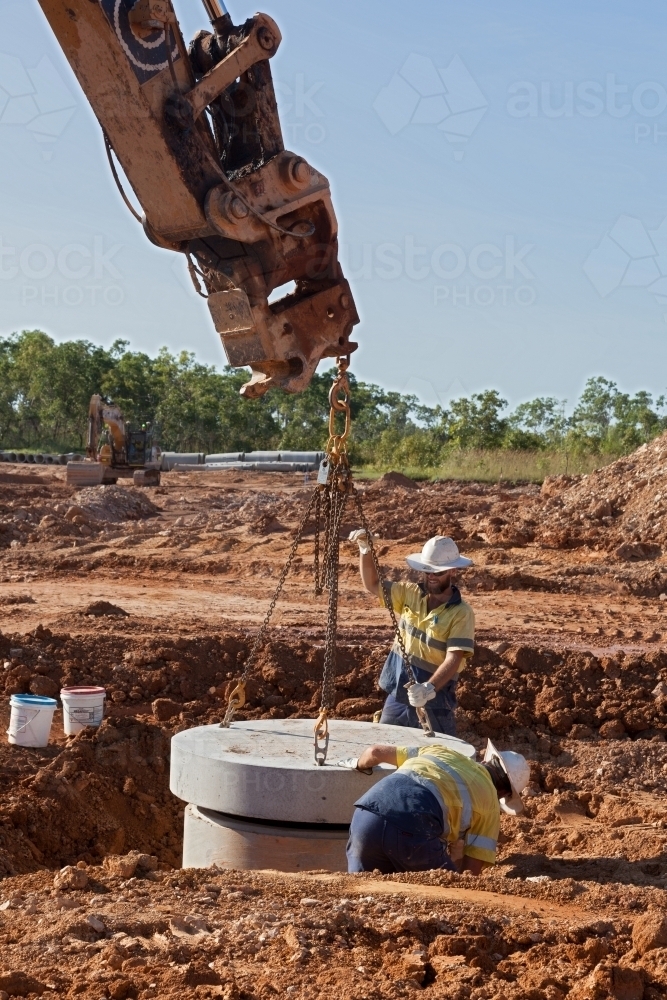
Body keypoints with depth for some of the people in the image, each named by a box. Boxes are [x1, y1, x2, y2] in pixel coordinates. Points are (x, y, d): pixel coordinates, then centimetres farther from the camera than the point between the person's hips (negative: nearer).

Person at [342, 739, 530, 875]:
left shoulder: (440, 751, 33)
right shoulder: (490, 802, 21)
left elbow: (374, 752, 37)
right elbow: (471, 870, 14)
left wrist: (359, 764, 58)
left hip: (368, 813, 4)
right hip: (412, 829, -4)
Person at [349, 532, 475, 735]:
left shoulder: (461, 613, -14)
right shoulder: (410, 594, 4)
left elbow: (454, 659, -22)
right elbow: (372, 585, 9)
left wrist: (430, 688, -38)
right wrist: (365, 550, -6)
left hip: (433, 704, -5)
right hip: (397, 697, 6)